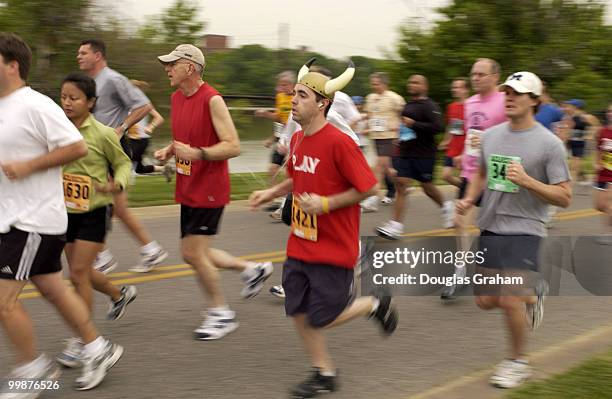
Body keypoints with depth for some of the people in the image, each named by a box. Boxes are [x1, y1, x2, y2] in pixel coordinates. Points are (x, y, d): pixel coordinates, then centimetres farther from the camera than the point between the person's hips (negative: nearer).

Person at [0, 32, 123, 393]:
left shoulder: (36, 106, -17)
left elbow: (77, 147, -19)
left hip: (34, 220, -9)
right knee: (55, 291, 16)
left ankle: (33, 369, 9)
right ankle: (98, 350, 28)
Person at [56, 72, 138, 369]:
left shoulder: (102, 134, -13)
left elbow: (123, 163, -2)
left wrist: (117, 184, -21)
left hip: (95, 212, -6)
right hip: (68, 211, 6)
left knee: (79, 272, -9)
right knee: (79, 273, 15)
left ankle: (81, 340, 2)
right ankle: (120, 294, 45)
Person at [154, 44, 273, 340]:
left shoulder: (212, 100, -17)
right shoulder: (176, 98, 9)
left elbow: (233, 146, -19)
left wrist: (197, 154, -29)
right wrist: (168, 151, 3)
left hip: (209, 190, -9)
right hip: (188, 189, 9)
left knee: (195, 253, -7)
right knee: (192, 254, 13)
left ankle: (221, 313, 12)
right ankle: (252, 269, 31)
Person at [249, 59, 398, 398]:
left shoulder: (339, 142, -20)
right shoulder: (297, 140, 4)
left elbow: (369, 188, -17)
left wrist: (326, 203, -22)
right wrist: (272, 192, 7)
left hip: (333, 248, -7)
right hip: (300, 245, 7)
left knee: (322, 318, -1)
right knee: (298, 312, 7)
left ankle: (376, 305, 24)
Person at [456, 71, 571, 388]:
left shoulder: (549, 144, -10)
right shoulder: (491, 135, 6)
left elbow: (564, 197, -10)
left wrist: (527, 181, -23)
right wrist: (469, 199, 4)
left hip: (524, 231, -6)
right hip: (490, 228, 6)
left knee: (509, 301, -13)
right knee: (486, 301, 8)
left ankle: (518, 362, 11)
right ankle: (532, 293, 38)